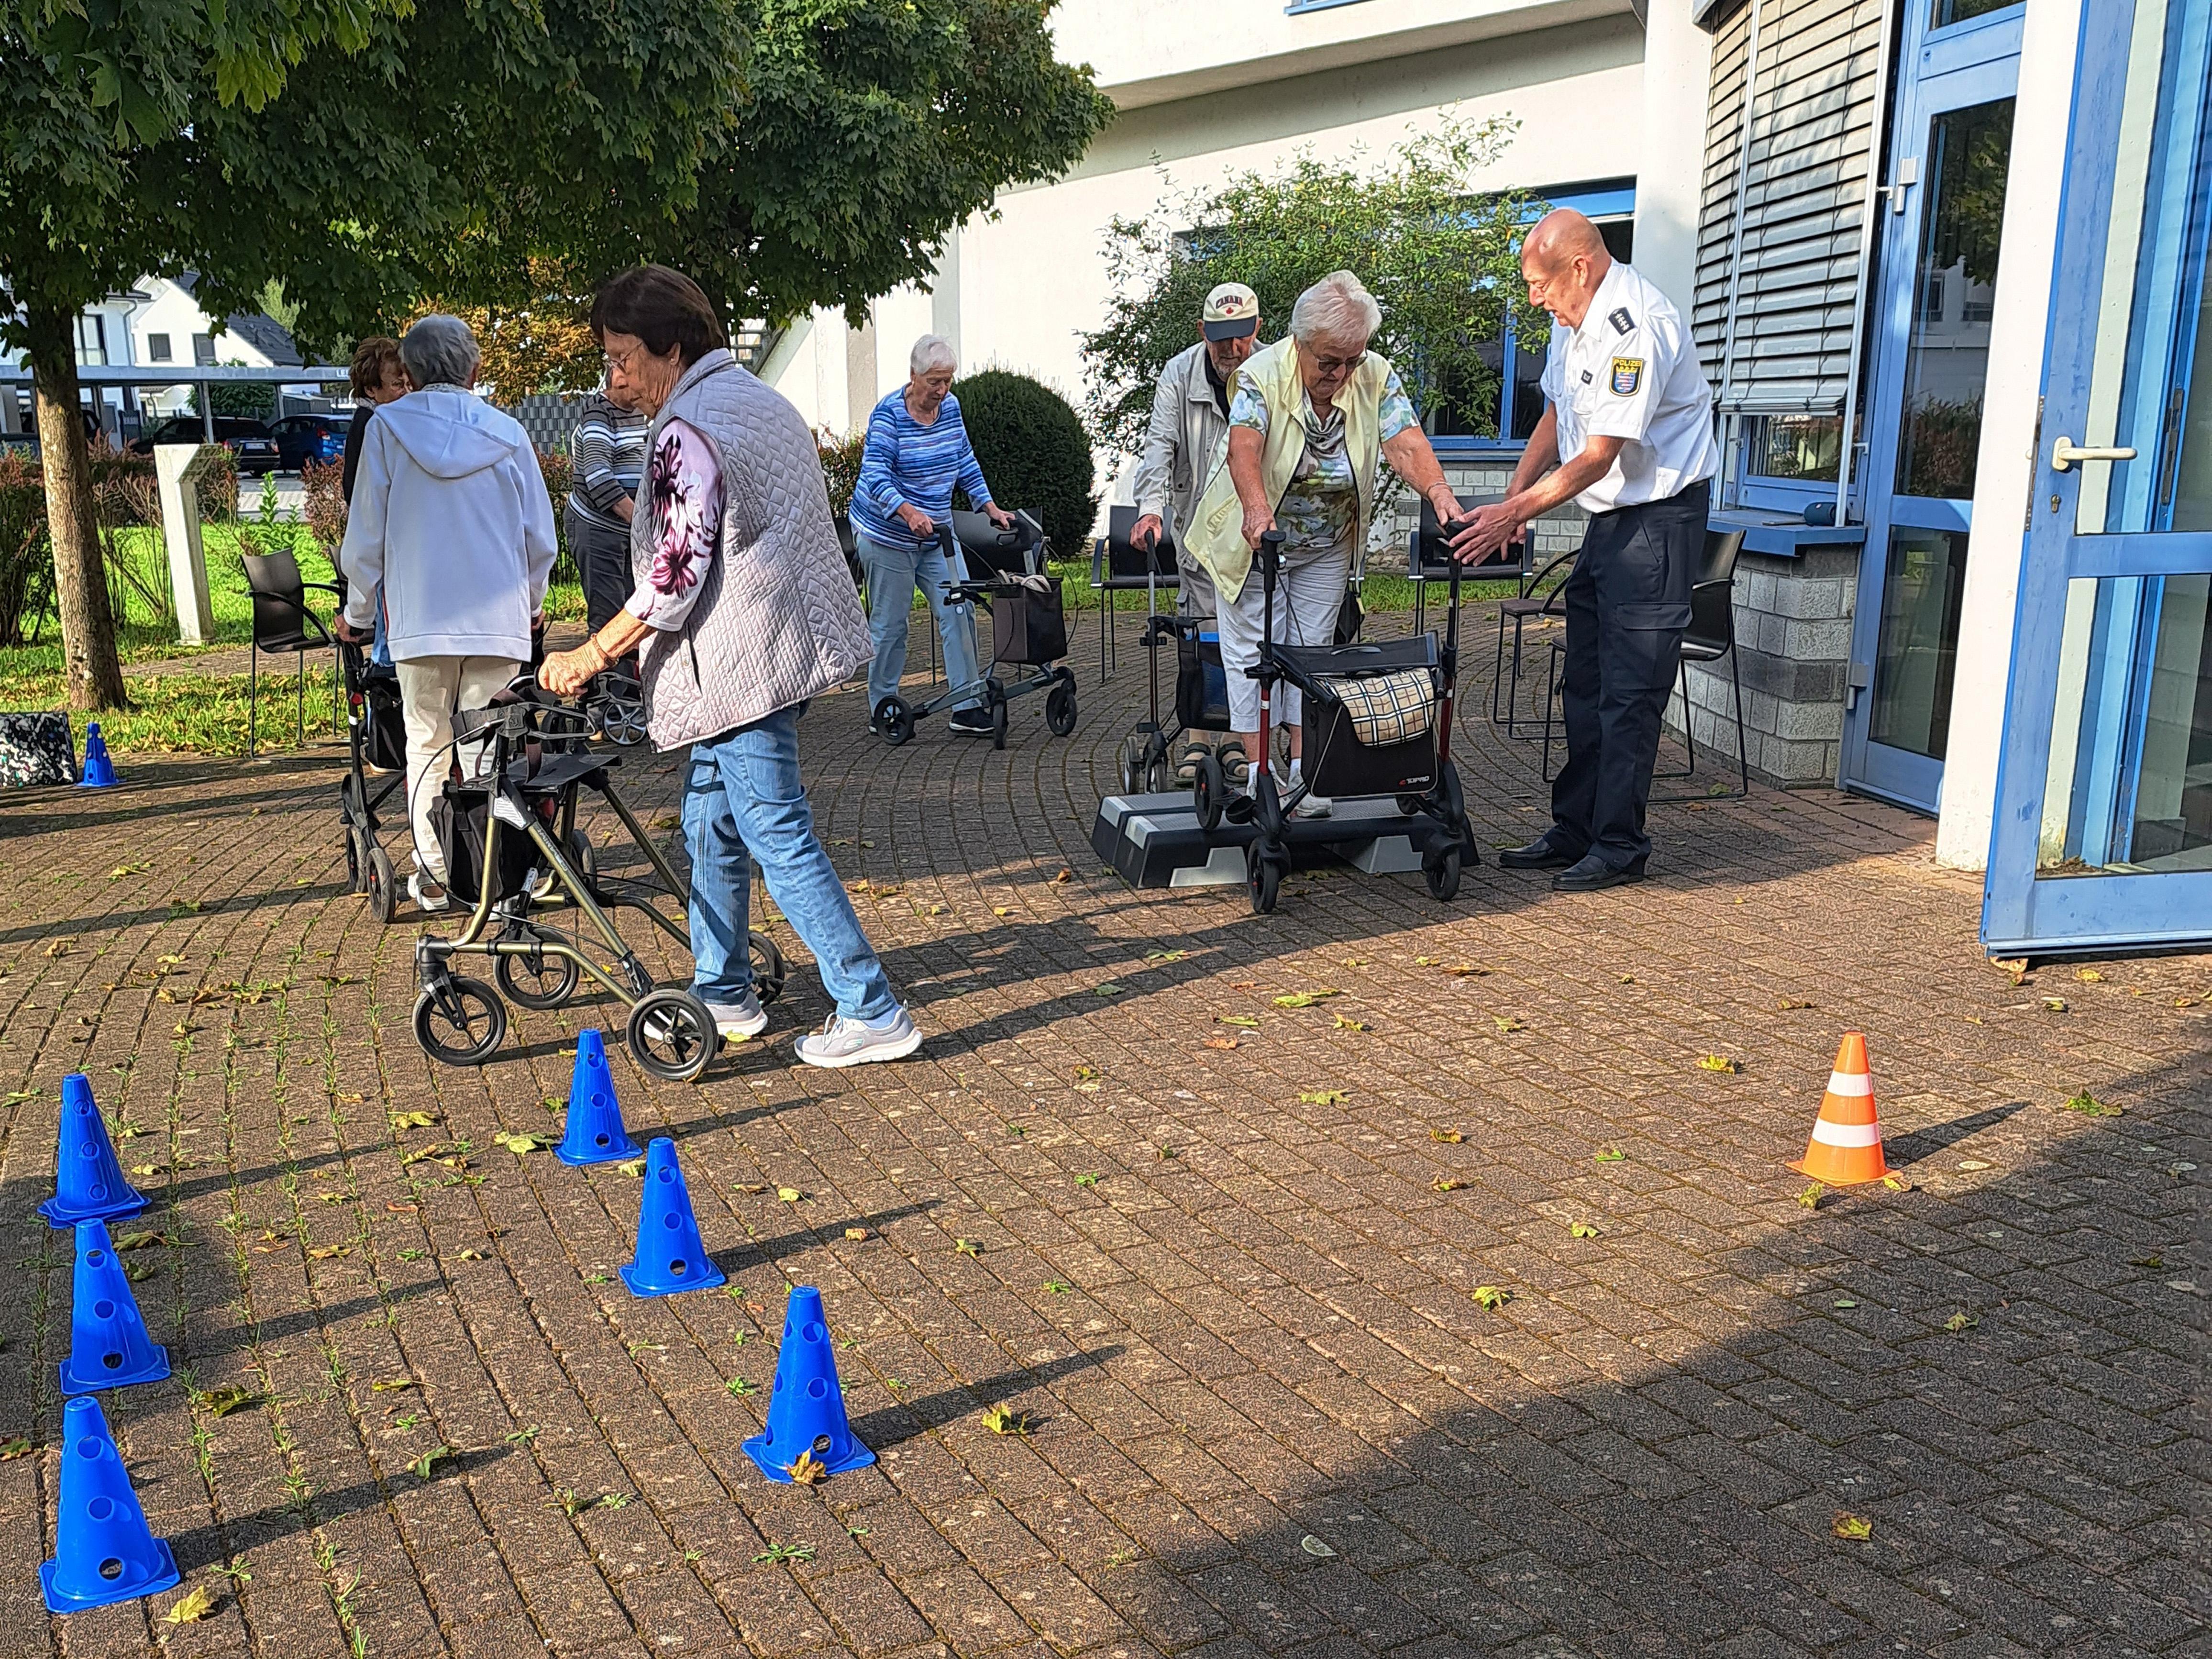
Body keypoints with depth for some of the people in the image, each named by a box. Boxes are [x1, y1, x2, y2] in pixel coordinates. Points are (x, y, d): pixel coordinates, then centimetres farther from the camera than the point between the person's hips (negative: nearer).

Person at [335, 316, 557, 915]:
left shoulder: (387, 427, 2)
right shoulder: (508, 433, 4)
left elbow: (366, 534, 4)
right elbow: (541, 540, 8)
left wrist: (357, 610, 18)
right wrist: (531, 604, 25)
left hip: (420, 619, 0)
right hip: (499, 619, 1)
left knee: (427, 747, 10)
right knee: (487, 751, 5)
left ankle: (433, 875, 12)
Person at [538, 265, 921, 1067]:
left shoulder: (683, 433, -15)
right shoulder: (761, 399, 15)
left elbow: (675, 580, -19)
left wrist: (590, 656, -10)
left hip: (739, 667, -10)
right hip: (783, 646, 10)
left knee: (780, 837, -6)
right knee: (711, 825, 18)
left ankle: (873, 1015, -2)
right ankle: (722, 994, 28)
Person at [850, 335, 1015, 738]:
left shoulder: (950, 407, 5)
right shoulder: (889, 414, -15)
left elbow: (966, 463, 16)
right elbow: (875, 474, -25)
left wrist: (991, 507, 8)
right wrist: (909, 512, -40)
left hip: (935, 536, 6)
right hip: (887, 536, -6)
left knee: (959, 612, -3)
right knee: (889, 624, 0)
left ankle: (966, 708, -1)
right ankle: (881, 709, 15)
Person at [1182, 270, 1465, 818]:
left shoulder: (1377, 377, -12)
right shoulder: (1263, 374, -22)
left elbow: (1405, 444, -25)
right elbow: (1244, 446, -37)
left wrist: (1439, 492, -45)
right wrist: (1256, 508, -57)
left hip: (1327, 546, 3)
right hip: (1257, 537, -3)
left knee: (1312, 647, 6)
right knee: (1254, 649, -2)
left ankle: (1302, 771, 10)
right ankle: (1259, 770, 3)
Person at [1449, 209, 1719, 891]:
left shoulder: (1635, 326, -23)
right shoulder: (1573, 317, 8)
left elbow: (1599, 457, -24)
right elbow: (1556, 418, 17)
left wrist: (1514, 513, -22)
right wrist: (1511, 498, 4)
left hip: (1658, 517, -10)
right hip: (1609, 515, 10)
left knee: (1630, 690, -7)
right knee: (1585, 684, 12)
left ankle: (1619, 847, 1)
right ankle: (1573, 833, 20)